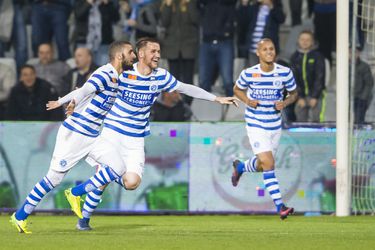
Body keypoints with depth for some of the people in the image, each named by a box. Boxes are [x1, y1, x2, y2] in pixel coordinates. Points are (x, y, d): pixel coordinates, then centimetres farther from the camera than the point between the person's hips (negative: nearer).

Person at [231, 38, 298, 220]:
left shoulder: (285, 73, -6)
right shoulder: (248, 74, -10)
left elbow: (294, 93, 8)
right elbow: (237, 89, 8)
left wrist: (285, 103, -13)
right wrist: (247, 100, -12)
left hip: (275, 125, 4)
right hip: (256, 125, -4)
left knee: (261, 165, 16)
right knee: (268, 163, -16)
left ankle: (240, 167, 51)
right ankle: (280, 206, -14)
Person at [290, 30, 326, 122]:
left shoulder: (317, 56, -4)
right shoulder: (295, 57, 6)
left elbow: (319, 77, -6)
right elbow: (294, 78, 4)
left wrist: (314, 97, -11)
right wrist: (300, 97, -4)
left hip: (316, 95, -4)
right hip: (301, 96, 4)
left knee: (315, 121, -12)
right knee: (300, 121, 2)